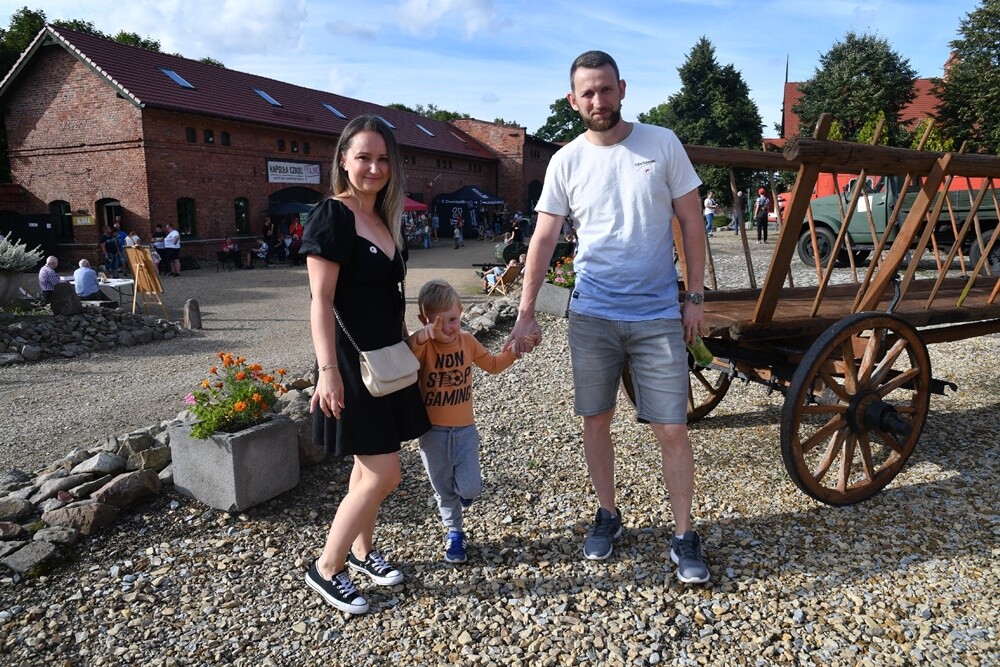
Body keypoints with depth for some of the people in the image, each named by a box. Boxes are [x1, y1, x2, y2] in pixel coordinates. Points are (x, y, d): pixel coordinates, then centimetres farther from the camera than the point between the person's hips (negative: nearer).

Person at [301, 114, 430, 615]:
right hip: (351, 362, -8)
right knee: (383, 474, -5)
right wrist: (328, 370, -25)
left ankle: (361, 550, 34)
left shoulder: (385, 219, 11)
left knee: (370, 465, 16)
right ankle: (326, 569, 12)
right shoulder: (331, 217, -13)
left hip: (387, 359, 8)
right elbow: (321, 301, -19)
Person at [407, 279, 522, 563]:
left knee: (470, 490, -4)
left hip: (465, 429, 2)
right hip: (433, 432, -2)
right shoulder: (422, 345, -15)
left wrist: (513, 350, -3)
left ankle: (461, 486, 32)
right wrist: (424, 334, -57)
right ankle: (454, 532, 36)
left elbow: (493, 364, 13)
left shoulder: (467, 340, -3)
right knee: (443, 490, 12)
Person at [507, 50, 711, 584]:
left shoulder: (662, 144, 0)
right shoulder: (566, 162, 1)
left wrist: (695, 296, -1)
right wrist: (525, 314, -3)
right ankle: (607, 515, 33)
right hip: (591, 316, 1)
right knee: (596, 422, 11)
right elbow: (543, 240, 1)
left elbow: (691, 222, 3)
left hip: (659, 316, -1)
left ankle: (684, 538, 19)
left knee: (673, 430, 1)